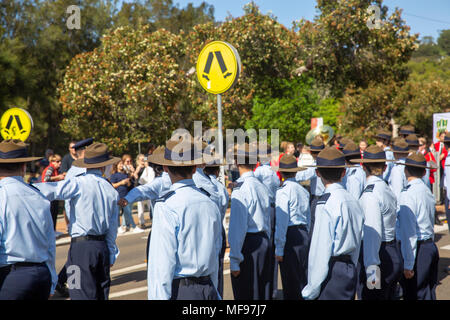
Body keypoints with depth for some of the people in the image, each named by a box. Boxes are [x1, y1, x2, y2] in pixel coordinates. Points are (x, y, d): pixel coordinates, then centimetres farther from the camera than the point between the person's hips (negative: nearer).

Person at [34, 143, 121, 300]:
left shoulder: (78, 183, -9)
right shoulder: (111, 191, 8)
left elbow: (50, 190, -23)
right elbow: (113, 227, 12)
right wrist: (111, 256, 19)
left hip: (81, 246, -6)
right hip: (103, 247, 6)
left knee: (83, 294, -6)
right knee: (102, 293, 14)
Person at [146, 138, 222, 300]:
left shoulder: (166, 206, -13)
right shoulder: (210, 204, 7)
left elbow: (162, 263, -16)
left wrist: (157, 297, -13)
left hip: (179, 292, -6)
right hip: (208, 290, 7)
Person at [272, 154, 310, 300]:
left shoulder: (283, 191, -12)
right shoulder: (303, 190, 10)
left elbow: (281, 222, -14)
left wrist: (279, 249, -11)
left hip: (290, 235, -7)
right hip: (304, 234, 7)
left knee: (290, 283, -1)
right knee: (302, 279, 16)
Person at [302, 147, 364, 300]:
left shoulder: (326, 203, -14)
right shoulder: (353, 201, 9)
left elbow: (322, 249, -16)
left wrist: (311, 289, -11)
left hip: (332, 273, -8)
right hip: (350, 270, 8)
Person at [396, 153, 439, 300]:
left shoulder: (407, 194, -14)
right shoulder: (428, 192, 11)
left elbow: (409, 232, -18)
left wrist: (408, 264, -17)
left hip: (418, 249, -8)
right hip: (431, 247, 8)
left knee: (414, 295, -4)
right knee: (429, 294, 13)